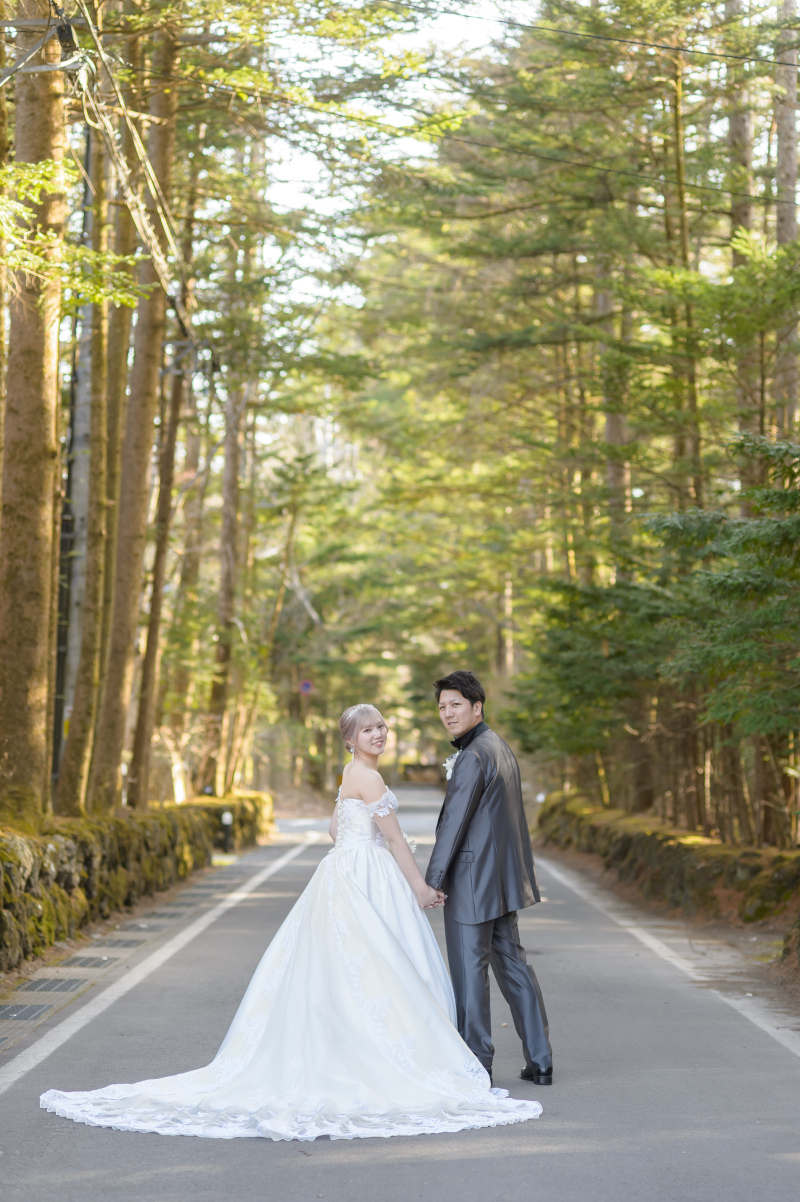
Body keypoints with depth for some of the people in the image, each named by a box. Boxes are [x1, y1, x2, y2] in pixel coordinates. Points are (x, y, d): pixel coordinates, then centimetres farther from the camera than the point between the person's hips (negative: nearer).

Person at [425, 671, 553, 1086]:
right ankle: (539, 1060, 18)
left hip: (472, 881, -10)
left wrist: (431, 881, -16)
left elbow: (454, 823, -19)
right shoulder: (501, 747, 13)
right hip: (502, 878, 10)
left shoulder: (473, 757, -18)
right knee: (512, 963, 14)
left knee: (469, 970, -1)